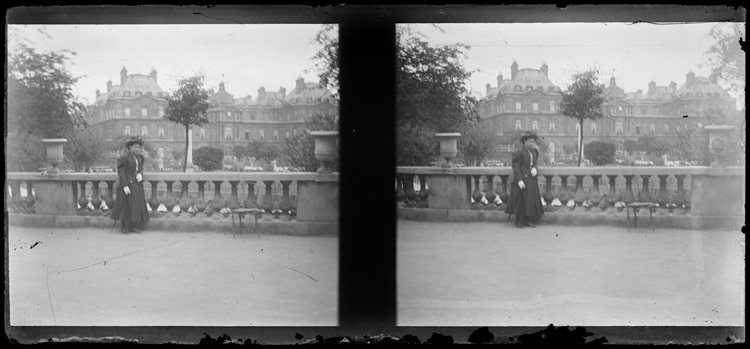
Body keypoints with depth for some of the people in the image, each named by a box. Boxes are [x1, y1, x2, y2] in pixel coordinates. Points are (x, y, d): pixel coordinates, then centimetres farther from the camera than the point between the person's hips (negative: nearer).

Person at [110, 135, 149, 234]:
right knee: (126, 205, -3)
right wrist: (125, 186, -20)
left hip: (137, 184, 7)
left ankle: (130, 226, 13)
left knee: (136, 205, 7)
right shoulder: (125, 157, -12)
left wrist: (140, 174, -7)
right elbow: (121, 172, -14)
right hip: (127, 184, -7)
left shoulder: (139, 157, 9)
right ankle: (123, 226, 7)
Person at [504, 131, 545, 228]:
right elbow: (516, 167, -13)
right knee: (521, 200, -2)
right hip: (522, 179, -7)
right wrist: (519, 180, -21)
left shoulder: (534, 152, 10)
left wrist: (534, 168, -6)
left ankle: (526, 220, 17)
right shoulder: (519, 153, -11)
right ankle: (518, 221, 7)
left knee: (530, 200, 8)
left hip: (531, 179, 7)